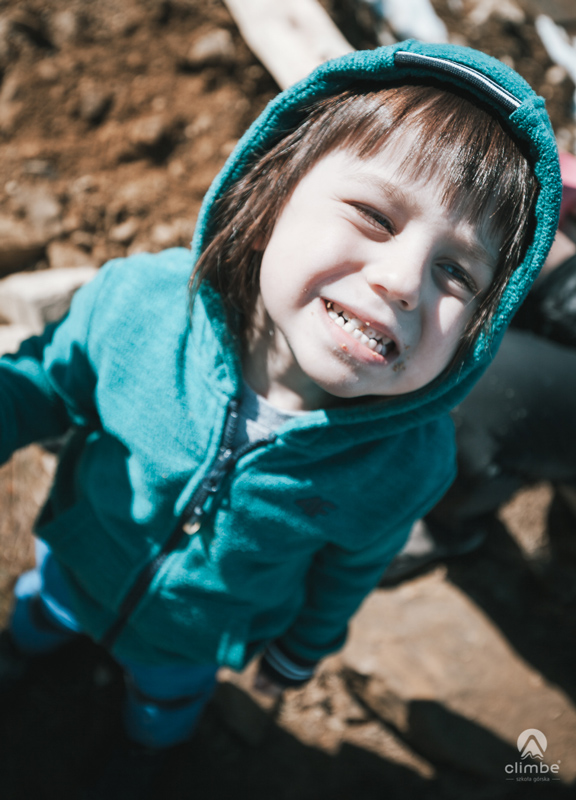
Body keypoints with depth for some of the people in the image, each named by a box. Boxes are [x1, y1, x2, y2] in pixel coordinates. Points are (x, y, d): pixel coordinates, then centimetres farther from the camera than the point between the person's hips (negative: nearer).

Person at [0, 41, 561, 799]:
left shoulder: (404, 471, -34)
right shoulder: (138, 303, -36)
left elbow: (351, 566, -11)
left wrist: (304, 646, 5)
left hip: (195, 637, 0)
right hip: (80, 556, 1)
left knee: (169, 692, 34)